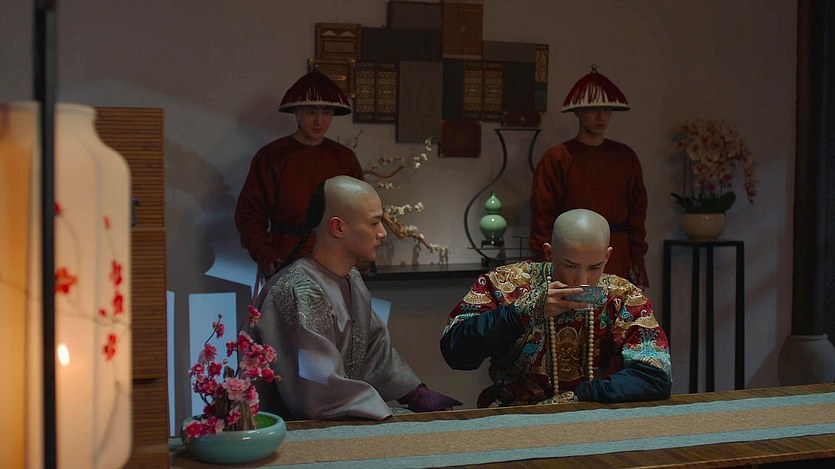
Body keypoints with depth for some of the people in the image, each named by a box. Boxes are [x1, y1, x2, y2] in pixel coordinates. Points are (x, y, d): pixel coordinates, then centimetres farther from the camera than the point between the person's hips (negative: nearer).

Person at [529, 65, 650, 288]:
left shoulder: (626, 158, 10)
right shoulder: (556, 158, -2)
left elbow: (637, 211, 12)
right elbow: (542, 216, -3)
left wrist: (637, 259, 6)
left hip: (617, 265, 3)